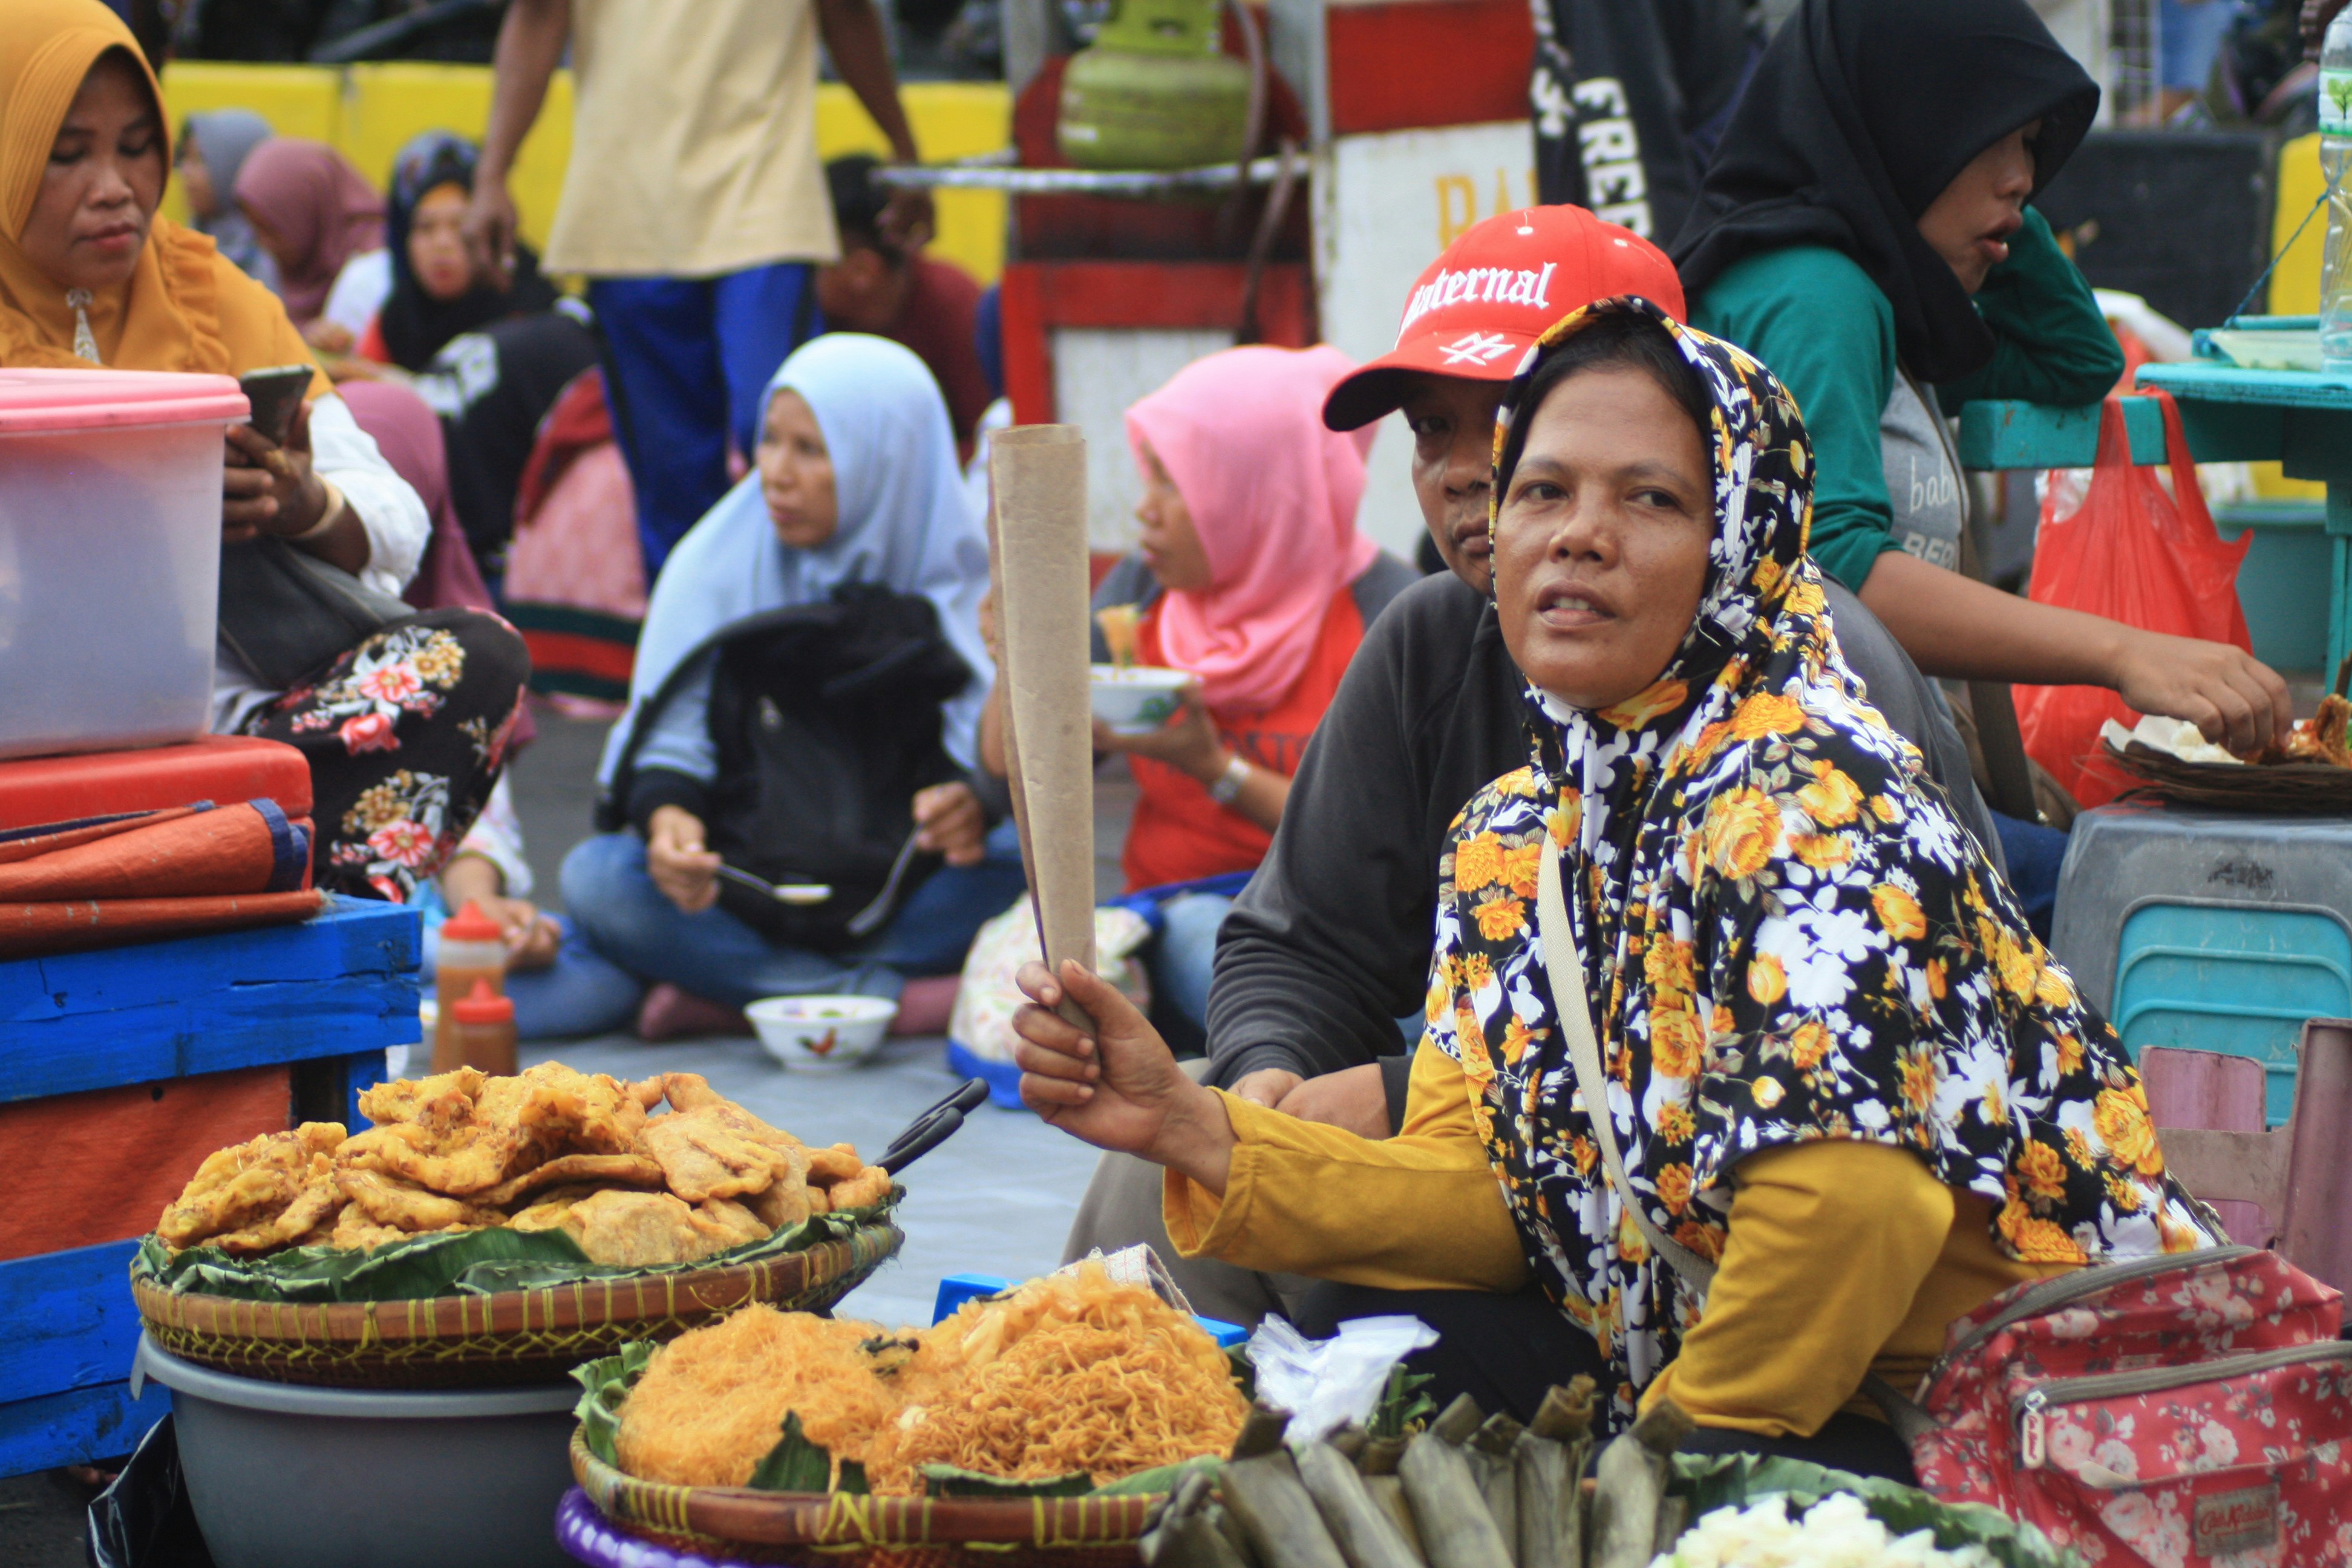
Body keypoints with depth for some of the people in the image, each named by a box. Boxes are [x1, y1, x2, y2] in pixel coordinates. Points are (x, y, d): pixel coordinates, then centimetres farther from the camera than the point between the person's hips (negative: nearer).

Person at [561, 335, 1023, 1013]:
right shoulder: (714, 563, -1)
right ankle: (910, 1001, -30)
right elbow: (670, 735, -5)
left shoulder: (963, 580, -1)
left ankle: (723, 1003, -25)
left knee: (1028, 854, -32)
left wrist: (976, 805, -35)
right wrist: (666, 816, -30)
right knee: (598, 876, -29)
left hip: (898, 895, -1)